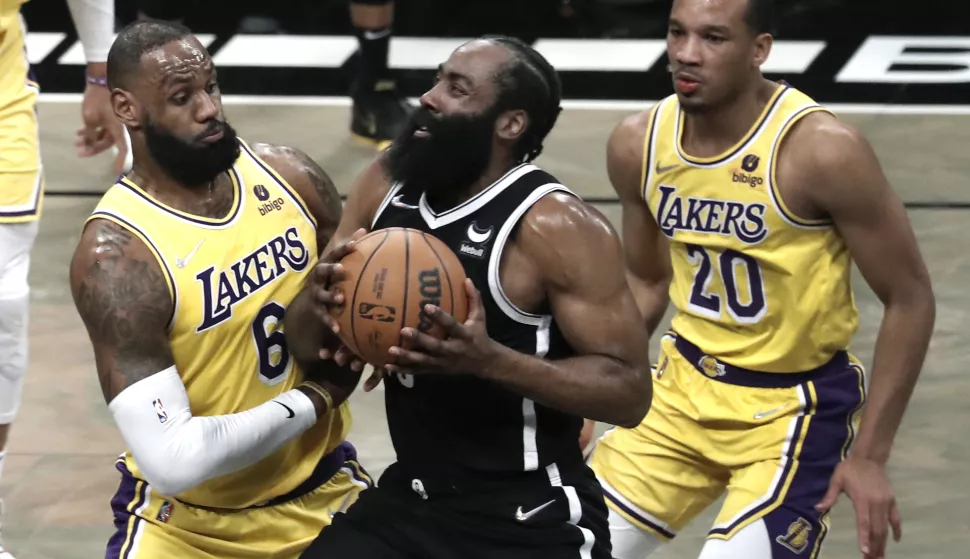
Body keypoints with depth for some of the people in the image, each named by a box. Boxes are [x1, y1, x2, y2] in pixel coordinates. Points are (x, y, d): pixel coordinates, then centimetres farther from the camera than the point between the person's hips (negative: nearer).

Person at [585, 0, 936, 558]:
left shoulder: (822, 150, -23)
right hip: (684, 386, 6)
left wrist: (870, 456, -16)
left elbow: (910, 299, -14)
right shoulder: (639, 144, -6)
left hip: (795, 408, -6)